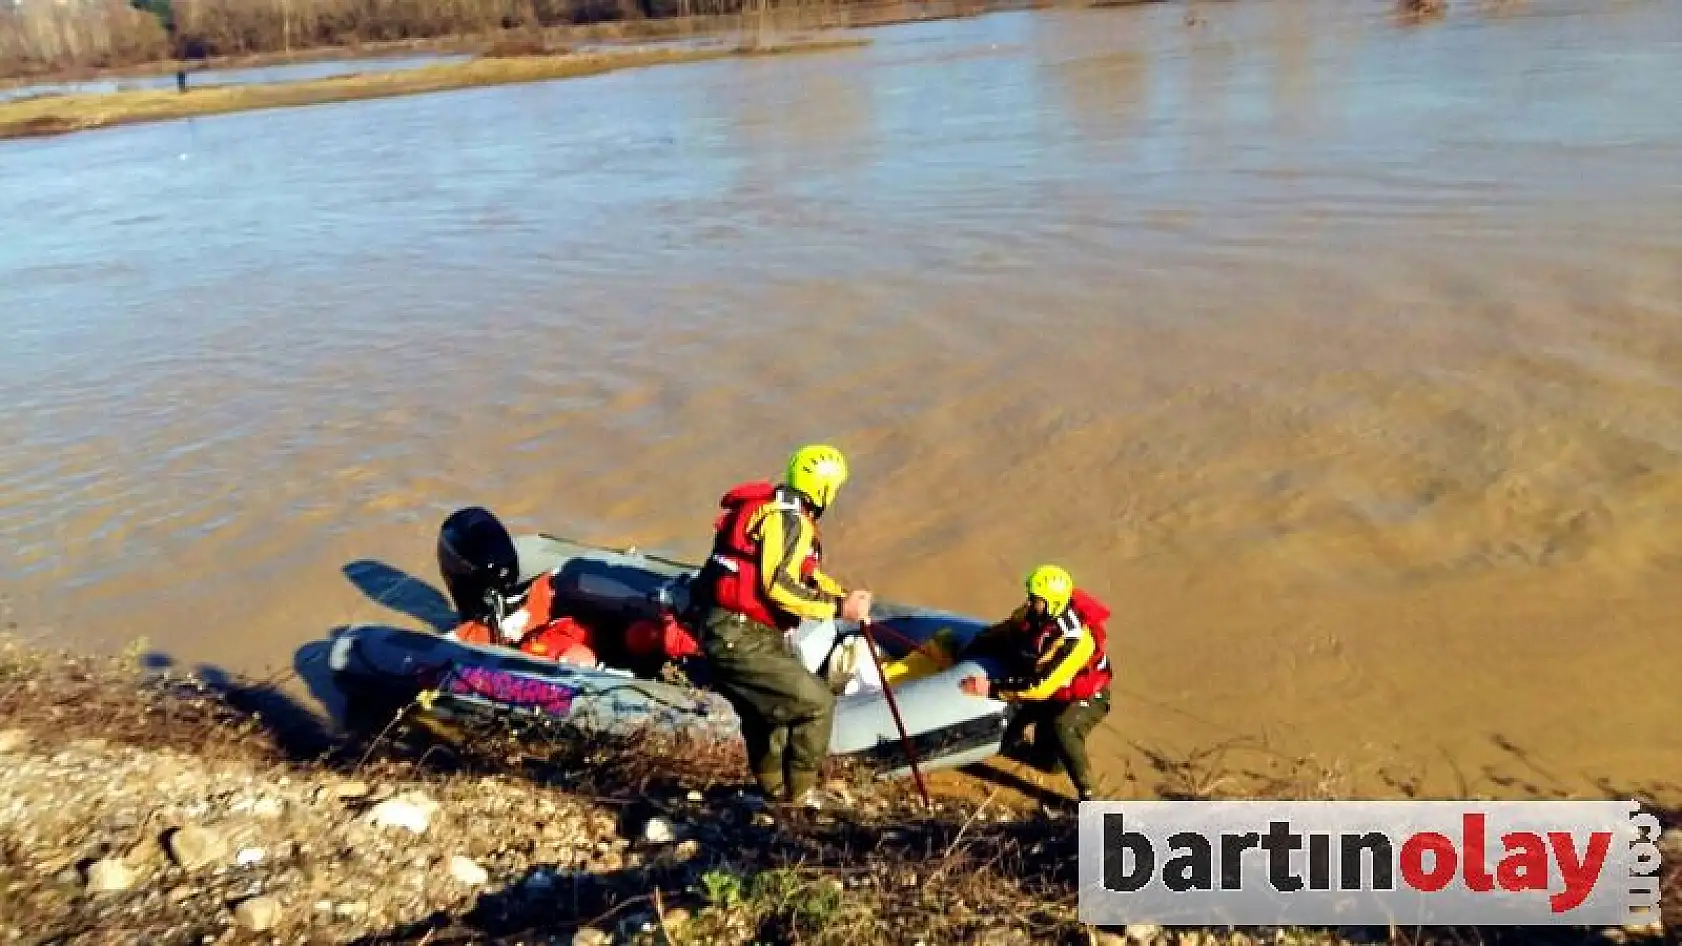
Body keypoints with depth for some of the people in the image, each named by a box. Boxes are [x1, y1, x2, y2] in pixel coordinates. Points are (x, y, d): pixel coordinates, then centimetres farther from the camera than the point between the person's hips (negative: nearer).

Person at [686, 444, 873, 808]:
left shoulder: (785, 515, 16)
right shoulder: (786, 518, -16)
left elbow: (805, 575, 23)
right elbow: (778, 586, -24)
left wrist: (845, 596, 9)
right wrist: (838, 608, -19)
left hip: (733, 635, 11)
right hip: (740, 639, -11)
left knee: (769, 712, 26)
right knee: (816, 702, -7)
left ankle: (775, 790, 42)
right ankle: (799, 793, 5)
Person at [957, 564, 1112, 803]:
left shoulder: (1074, 638, -38)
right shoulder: (1032, 613, -15)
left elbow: (1040, 686, -39)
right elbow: (1001, 633, 4)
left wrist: (991, 688, -38)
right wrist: (964, 655, -4)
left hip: (1087, 698, -7)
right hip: (1053, 693, 7)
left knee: (1061, 729, -36)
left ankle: (1086, 795, -24)